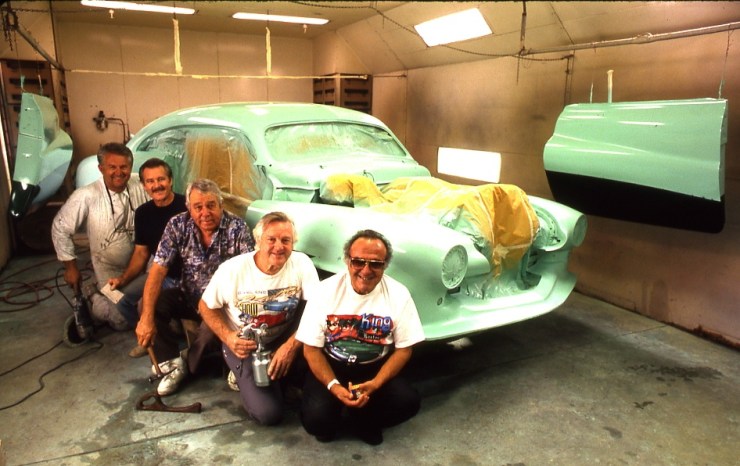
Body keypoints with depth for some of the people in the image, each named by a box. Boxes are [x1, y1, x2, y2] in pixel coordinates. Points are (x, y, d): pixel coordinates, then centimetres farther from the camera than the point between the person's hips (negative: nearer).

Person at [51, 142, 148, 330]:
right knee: (123, 320, -6)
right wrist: (71, 267, -7)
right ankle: (89, 298, 22)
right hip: (110, 268, -4)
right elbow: (60, 229, -10)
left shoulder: (139, 188, -11)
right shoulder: (86, 196, -21)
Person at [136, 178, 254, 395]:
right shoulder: (178, 225, -10)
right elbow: (158, 270, -14)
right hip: (188, 296, 4)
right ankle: (172, 363, -2)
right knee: (148, 303, -18)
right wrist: (147, 317, -25)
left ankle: (188, 362, 1)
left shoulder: (238, 229, -18)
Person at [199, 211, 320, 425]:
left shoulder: (302, 264, -17)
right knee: (268, 413, -19)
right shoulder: (232, 269, -18)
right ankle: (244, 376, 12)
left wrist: (291, 346, -30)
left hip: (285, 339, 2)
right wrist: (228, 337, -21)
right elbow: (207, 307, -4)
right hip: (244, 345, -2)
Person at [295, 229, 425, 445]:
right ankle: (329, 422, 13)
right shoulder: (326, 291, -15)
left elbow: (403, 350, -6)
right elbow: (311, 349, -10)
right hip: (330, 366, -1)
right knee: (315, 419, -25)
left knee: (408, 402, -23)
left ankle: (363, 420, 7)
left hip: (376, 368, 2)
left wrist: (374, 385, -21)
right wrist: (333, 386, -25)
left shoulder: (398, 294, -13)